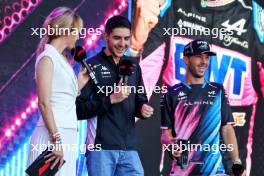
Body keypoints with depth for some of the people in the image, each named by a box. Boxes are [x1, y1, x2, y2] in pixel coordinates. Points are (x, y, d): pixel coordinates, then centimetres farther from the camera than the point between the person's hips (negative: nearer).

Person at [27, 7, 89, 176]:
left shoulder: (62, 59, 19)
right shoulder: (48, 57, -6)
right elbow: (44, 102, -15)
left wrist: (80, 84, 19)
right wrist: (56, 139, -21)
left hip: (67, 135, 8)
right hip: (53, 135, -8)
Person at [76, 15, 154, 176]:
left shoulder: (133, 66, 15)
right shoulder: (92, 66, -2)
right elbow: (79, 109, -8)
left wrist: (143, 109, -1)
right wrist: (111, 99, -17)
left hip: (129, 148, 5)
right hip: (101, 147, -5)